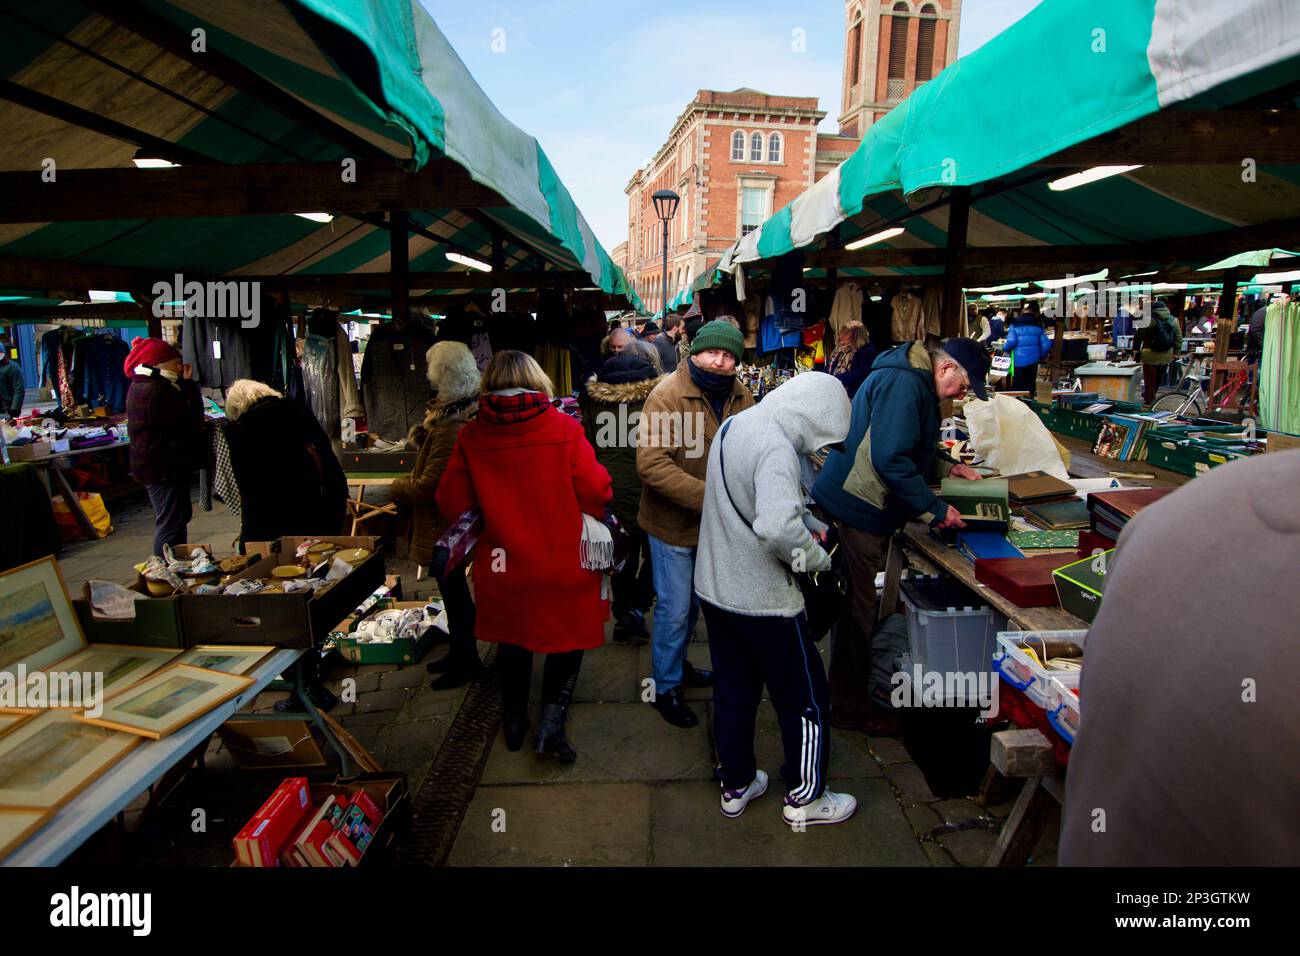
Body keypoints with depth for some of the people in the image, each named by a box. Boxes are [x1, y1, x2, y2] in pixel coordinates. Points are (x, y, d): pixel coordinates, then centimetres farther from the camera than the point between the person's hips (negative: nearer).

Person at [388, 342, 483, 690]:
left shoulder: (450, 428, -29)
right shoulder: (462, 411, 4)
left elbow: (427, 486, -25)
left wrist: (396, 487, -8)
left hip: (445, 526, -10)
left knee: (454, 591, 6)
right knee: (454, 590, 21)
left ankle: (465, 660, 23)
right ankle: (461, 653, 37)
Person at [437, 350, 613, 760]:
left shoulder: (471, 436, -9)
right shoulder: (564, 427, -14)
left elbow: (452, 505, -5)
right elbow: (596, 492, -13)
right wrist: (593, 515, 8)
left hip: (503, 561, 2)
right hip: (564, 561, -2)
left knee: (512, 639, 22)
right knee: (568, 638, 17)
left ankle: (514, 720, 37)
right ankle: (552, 720, 7)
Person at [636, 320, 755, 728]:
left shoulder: (740, 395, -2)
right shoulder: (668, 395, -20)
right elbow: (651, 464, -28)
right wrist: (706, 496, -32)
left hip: (714, 523, 6)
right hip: (674, 523, -6)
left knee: (694, 602, 24)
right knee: (675, 609, 6)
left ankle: (678, 664, 46)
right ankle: (665, 687, 26)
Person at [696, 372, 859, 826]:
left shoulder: (733, 426, 5)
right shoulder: (775, 447, -25)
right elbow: (778, 528, -38)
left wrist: (811, 523, 8)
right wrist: (818, 558, -19)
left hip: (715, 588, 8)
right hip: (763, 599, -8)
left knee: (733, 693, 21)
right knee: (805, 700, 12)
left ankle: (736, 786, 37)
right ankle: (805, 798, 28)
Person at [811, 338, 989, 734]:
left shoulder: (913, 383, 15)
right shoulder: (902, 383, -20)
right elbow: (890, 459, -27)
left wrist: (948, 467, 15)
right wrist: (935, 509, -21)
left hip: (860, 510, 11)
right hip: (855, 513, -11)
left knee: (857, 607, 20)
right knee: (857, 611, 1)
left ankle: (850, 692, 35)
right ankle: (849, 707, 15)